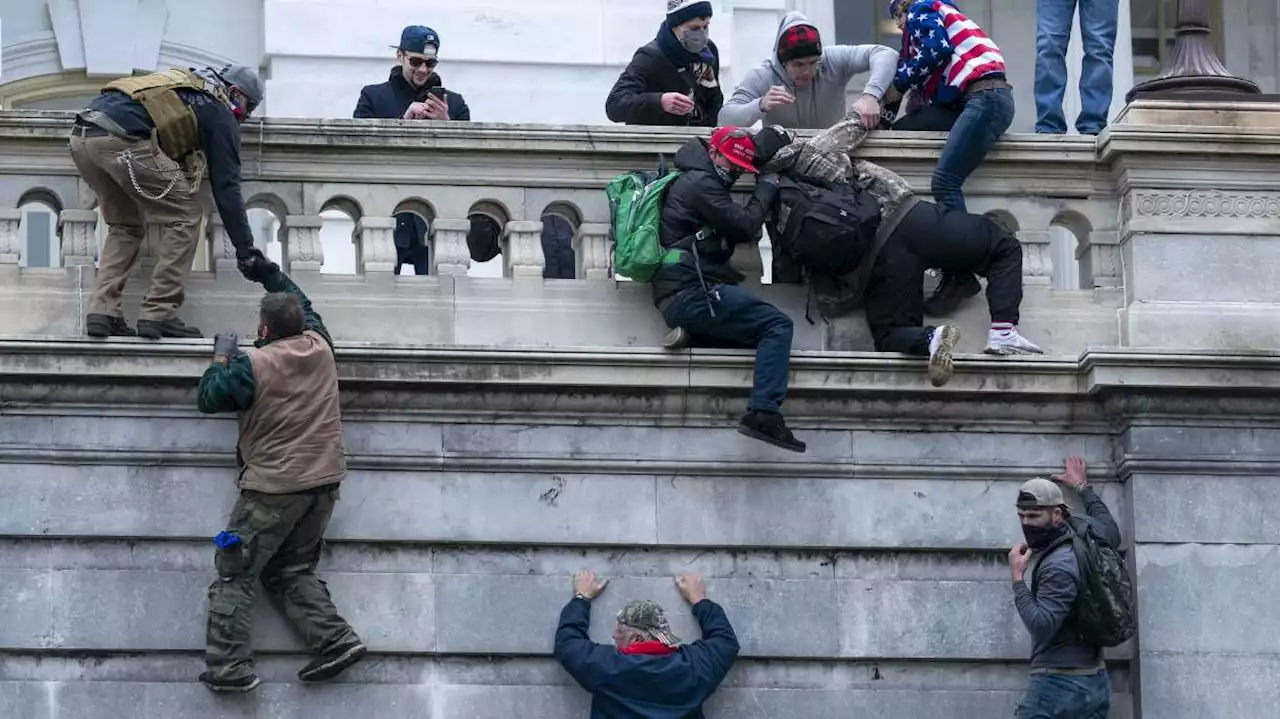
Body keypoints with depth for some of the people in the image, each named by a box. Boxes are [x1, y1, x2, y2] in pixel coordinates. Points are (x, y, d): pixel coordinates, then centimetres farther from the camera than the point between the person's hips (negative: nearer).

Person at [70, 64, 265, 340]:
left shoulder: (185, 84, 35)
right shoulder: (220, 115, 12)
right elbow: (226, 186, 8)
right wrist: (245, 248, 10)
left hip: (81, 136, 8)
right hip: (121, 138, -8)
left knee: (125, 226, 24)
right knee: (185, 216, 6)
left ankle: (102, 312, 10)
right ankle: (158, 314, 2)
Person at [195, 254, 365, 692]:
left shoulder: (254, 365, -14)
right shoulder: (319, 347, 3)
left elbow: (208, 399, -3)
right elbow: (302, 306, 25)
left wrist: (221, 357, 9)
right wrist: (270, 275, 29)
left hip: (274, 488, -7)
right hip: (324, 483, 7)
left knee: (234, 575, 0)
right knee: (292, 571, 17)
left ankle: (230, 667, -9)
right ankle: (336, 640, -1)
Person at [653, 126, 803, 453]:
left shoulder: (689, 182, 28)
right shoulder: (700, 182, -4)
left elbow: (735, 231, 27)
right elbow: (744, 226, -10)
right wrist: (766, 189, 4)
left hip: (678, 298, 10)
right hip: (692, 291, -10)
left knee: (763, 331, 9)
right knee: (777, 326, -13)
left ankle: (692, 335, -4)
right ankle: (764, 413, -25)